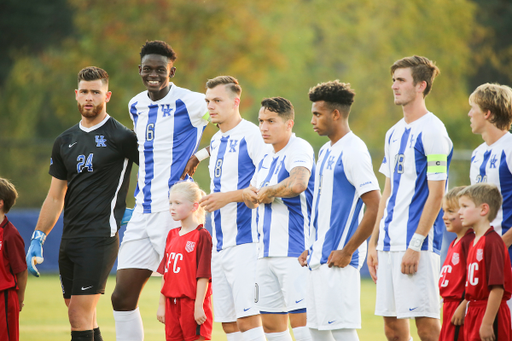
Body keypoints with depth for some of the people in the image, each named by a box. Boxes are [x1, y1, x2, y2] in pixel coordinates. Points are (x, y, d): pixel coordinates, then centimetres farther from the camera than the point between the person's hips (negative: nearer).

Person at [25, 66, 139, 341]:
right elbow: (55, 197, 20)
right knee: (84, 317, 8)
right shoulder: (65, 141, 15)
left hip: (100, 238, -7)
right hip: (69, 240, 7)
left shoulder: (121, 137, -4)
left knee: (79, 314, -14)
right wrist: (38, 238, 13)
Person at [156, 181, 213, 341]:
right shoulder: (172, 235, 14)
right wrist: (162, 304, 13)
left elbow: (203, 275, -13)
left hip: (192, 302, -7)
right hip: (173, 303, 7)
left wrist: (199, 306, -17)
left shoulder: (202, 236, -9)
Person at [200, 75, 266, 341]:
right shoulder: (216, 141, 18)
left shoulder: (252, 135, -9)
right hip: (220, 244, 9)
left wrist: (229, 197, -18)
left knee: (247, 318, -14)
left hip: (245, 241, -9)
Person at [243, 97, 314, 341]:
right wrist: (249, 194, -1)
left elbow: (298, 184, -33)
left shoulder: (300, 149, -12)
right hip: (267, 252, 9)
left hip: (295, 251, -9)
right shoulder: (266, 154, 16)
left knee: (300, 319, -13)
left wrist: (268, 192, -15)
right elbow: (254, 198, 24)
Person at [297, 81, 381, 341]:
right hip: (319, 259, 10)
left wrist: (347, 251, -18)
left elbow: (375, 207, -19)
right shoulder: (326, 151, 17)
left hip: (338, 261, -10)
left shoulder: (352, 152, -13)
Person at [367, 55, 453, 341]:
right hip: (390, 242, 8)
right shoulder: (395, 133, 17)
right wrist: (374, 243, 17)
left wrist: (415, 245, -17)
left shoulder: (432, 131, -9)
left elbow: (436, 194, -13)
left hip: (418, 242, -8)